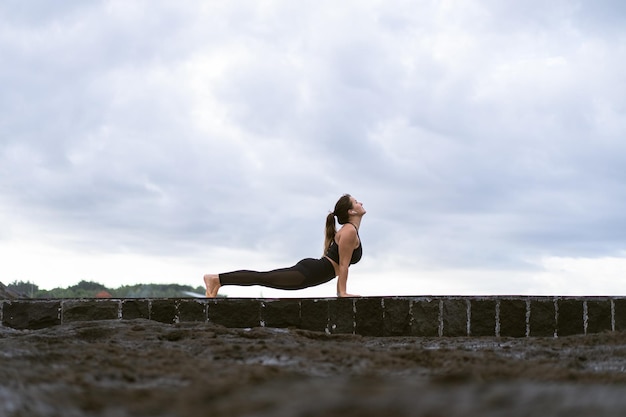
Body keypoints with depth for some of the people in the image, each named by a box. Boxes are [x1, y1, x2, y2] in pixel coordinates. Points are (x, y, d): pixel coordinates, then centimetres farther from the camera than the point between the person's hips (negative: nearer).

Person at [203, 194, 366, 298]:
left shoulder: (349, 230, 18)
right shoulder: (350, 231, -14)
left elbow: (340, 264, 23)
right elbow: (343, 265, -16)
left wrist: (340, 291, 19)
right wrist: (342, 292, -15)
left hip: (310, 268, 9)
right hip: (307, 273, -9)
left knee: (264, 277, 9)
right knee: (263, 278, -9)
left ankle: (218, 280, 10)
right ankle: (217, 279, -10)